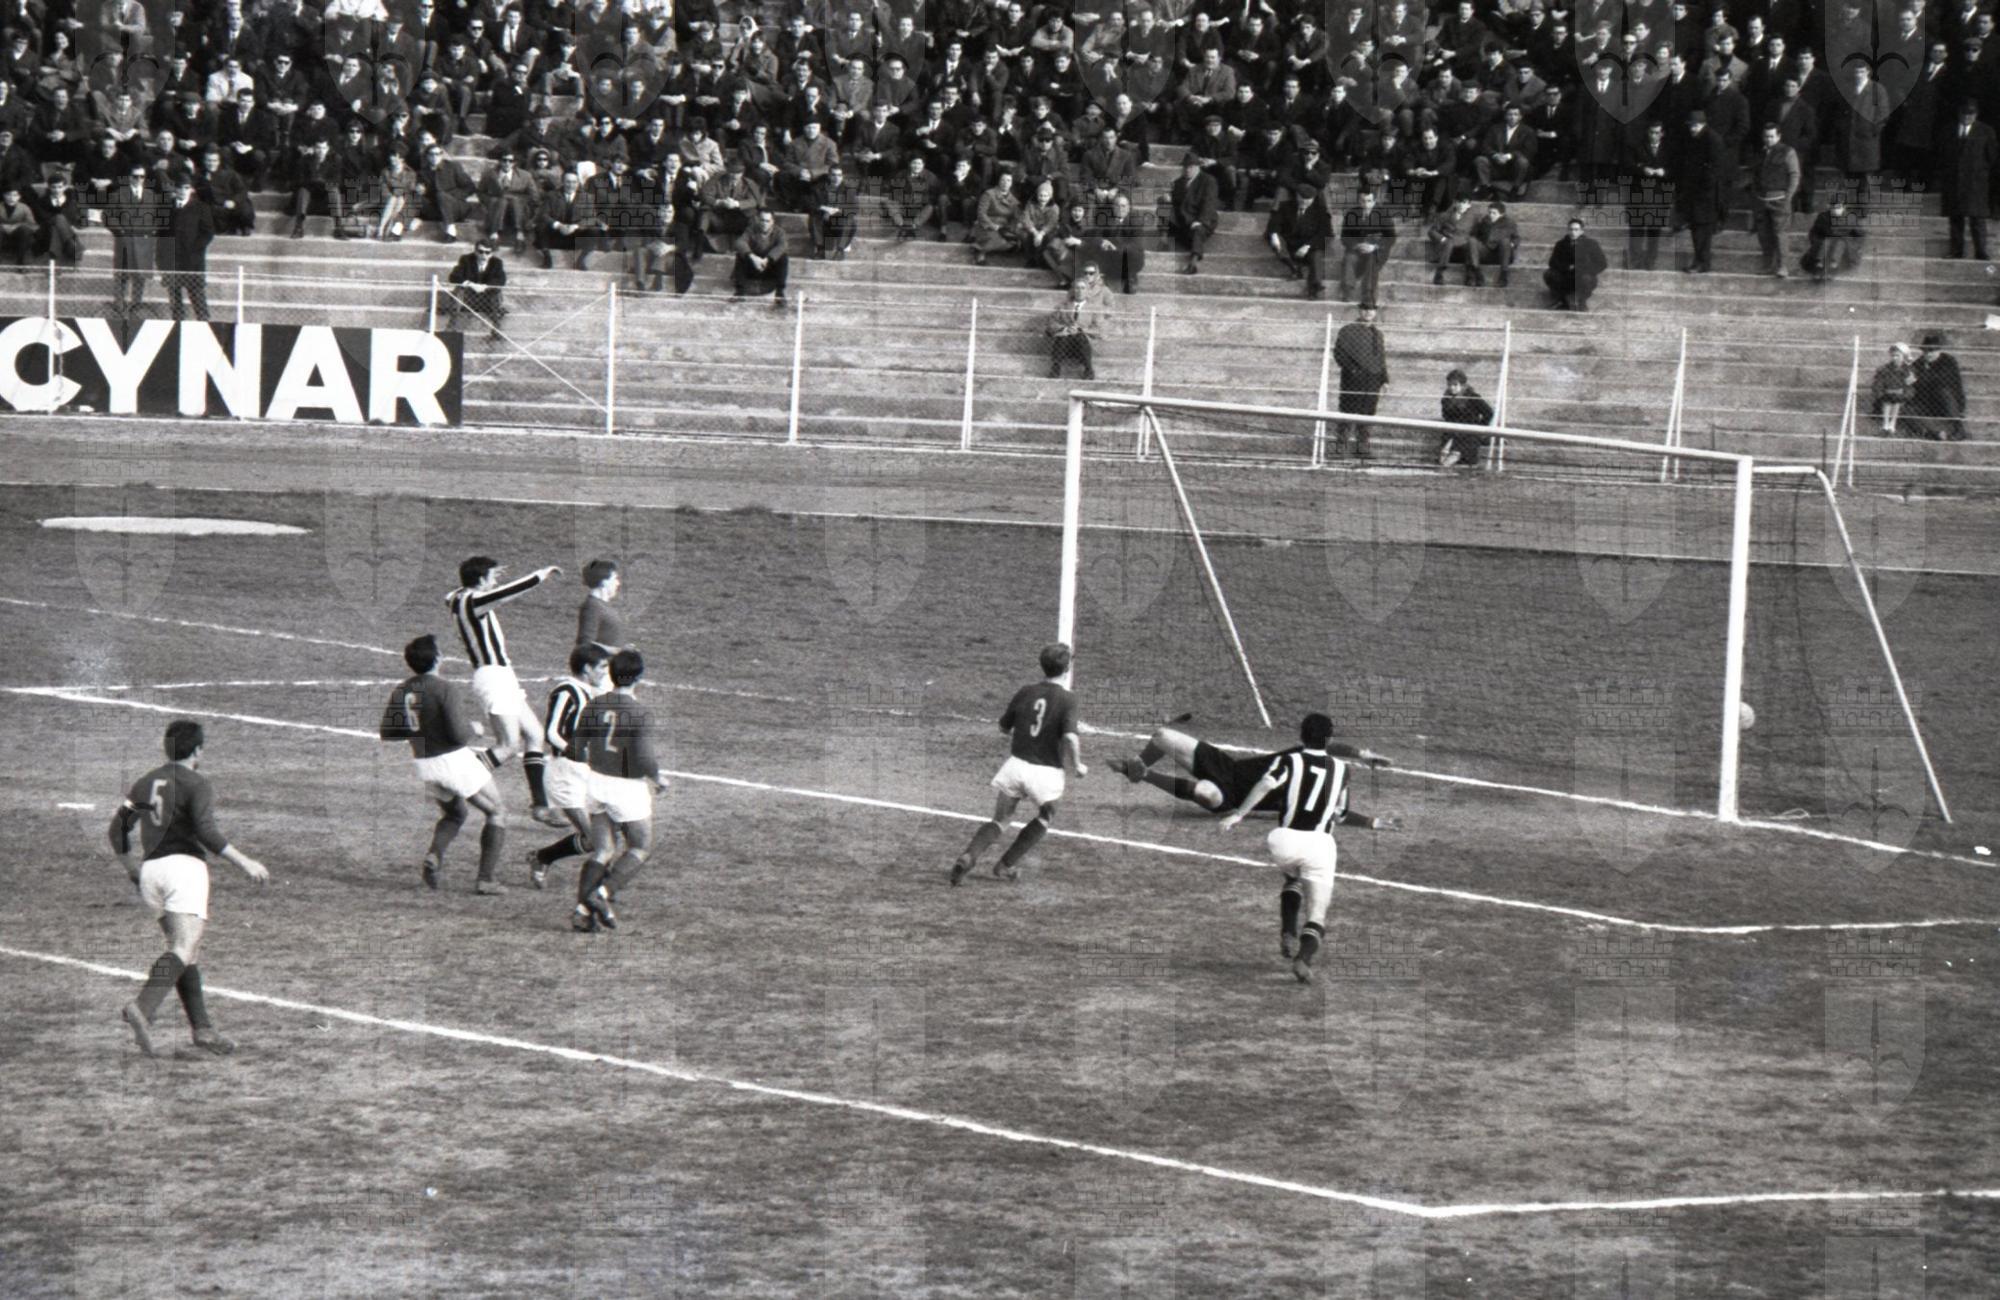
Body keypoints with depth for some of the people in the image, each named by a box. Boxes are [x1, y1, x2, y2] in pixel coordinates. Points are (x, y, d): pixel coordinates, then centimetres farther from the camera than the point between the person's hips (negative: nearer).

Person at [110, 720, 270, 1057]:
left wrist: (132, 869, 28)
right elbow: (206, 832, -15)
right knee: (184, 950, -16)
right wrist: (244, 862, -10)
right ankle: (143, 1008, -38)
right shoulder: (196, 784, -2)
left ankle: (202, 1029, 7)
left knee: (184, 950, 14)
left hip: (151, 869, 7)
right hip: (184, 865, -7)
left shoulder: (145, 783, 17)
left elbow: (118, 829, 15)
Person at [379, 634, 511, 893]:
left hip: (425, 765, 6)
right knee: (496, 813, 12)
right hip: (455, 760, -6)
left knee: (453, 815, 30)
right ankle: (487, 879, 4)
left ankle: (434, 854, 1)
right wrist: (475, 728, 0)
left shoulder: (400, 692, 1)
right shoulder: (447, 689, -18)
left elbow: (386, 733, 6)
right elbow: (459, 734, -22)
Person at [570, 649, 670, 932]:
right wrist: (658, 776, -3)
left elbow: (578, 752, 5)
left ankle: (583, 909, 1)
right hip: (629, 788, -5)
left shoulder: (592, 707, 0)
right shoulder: (638, 713, -18)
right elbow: (643, 759, -23)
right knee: (640, 848, 12)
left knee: (602, 850, 13)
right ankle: (603, 893, -6)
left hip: (597, 783, 5)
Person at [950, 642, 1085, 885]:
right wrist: (1077, 766, -5)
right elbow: (1070, 738, -21)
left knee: (1000, 820, 13)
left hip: (1016, 764, 3)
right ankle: (1006, 865, 19)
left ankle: (969, 856, -14)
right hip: (1047, 772, -3)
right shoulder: (1067, 700, -9)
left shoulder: (1025, 693, 4)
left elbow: (1004, 725, 17)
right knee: (1045, 817, 25)